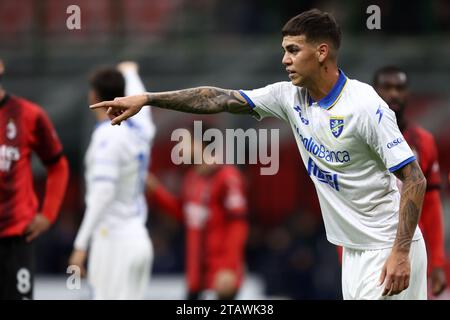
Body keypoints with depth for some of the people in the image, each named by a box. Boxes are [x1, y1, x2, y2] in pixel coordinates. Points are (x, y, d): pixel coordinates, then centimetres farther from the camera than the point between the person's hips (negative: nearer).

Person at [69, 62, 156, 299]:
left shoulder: (107, 136, -13)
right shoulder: (140, 128, 10)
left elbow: (103, 193, -22)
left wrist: (81, 245, -24)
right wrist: (130, 73, 57)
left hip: (114, 241, -8)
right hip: (139, 240, 8)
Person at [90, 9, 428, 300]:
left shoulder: (366, 106, -18)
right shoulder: (290, 96, 3)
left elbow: (414, 178, -18)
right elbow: (221, 99, 4)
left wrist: (400, 253, -24)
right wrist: (146, 99, -1)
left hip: (389, 248, -7)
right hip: (353, 249, 8)